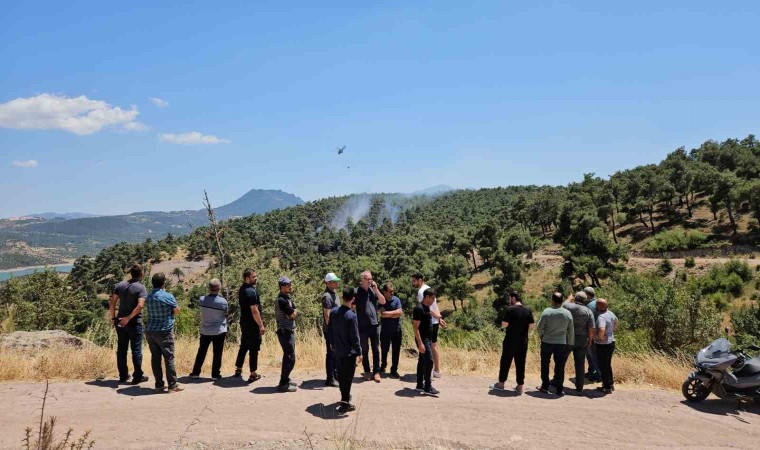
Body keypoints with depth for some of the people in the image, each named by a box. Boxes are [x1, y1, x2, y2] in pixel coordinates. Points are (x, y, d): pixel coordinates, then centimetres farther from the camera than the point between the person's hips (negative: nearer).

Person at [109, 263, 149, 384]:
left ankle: (123, 375, 20)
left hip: (120, 322, 5)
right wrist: (129, 318, -19)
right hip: (134, 323, -5)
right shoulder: (141, 288, -10)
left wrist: (113, 317, 9)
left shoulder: (119, 286, 5)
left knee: (121, 349, 13)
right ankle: (137, 376, 7)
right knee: (136, 350, 3)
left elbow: (112, 302, 3)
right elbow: (140, 305, -23)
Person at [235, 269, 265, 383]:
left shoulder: (242, 289, 8)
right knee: (254, 349, 0)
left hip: (244, 322, 9)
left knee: (244, 346, 20)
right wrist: (261, 325, -20)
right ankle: (253, 374, 5)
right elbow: (254, 310, -24)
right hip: (252, 324, -9)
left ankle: (238, 369, 30)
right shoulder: (251, 291, -22)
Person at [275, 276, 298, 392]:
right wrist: (295, 311, -1)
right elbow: (293, 314, -19)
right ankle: (283, 384, -5)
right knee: (290, 358, -9)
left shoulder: (287, 298, 12)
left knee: (288, 356, 19)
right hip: (285, 332, -10)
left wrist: (293, 311, -8)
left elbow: (293, 313, 11)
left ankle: (286, 379, 30)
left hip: (289, 331, 10)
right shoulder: (281, 300, -20)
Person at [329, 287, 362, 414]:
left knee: (341, 375, 20)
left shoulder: (333, 311, -2)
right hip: (349, 352, -6)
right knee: (347, 377, 1)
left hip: (337, 350, 6)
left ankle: (345, 396, 38)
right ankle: (345, 404, 4)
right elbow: (354, 337, -18)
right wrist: (359, 352, -9)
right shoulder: (351, 315, -21)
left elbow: (329, 329, 8)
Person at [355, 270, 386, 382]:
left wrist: (376, 290, -7)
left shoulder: (373, 290, 7)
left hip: (375, 324, 3)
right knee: (364, 349, 9)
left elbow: (383, 302, 4)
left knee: (376, 349, 5)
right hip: (362, 326, -3)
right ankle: (367, 371, 21)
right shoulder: (357, 292, -7)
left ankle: (376, 372, 12)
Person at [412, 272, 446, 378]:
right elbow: (435, 307, 12)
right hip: (434, 322, 9)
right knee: (434, 346, 15)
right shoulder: (428, 289, 14)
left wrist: (438, 317, -12)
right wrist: (439, 318, 6)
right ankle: (436, 370, 22)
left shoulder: (421, 291, -16)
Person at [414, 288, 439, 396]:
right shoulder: (419, 308, -17)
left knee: (422, 361, 13)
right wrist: (420, 343, -25)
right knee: (429, 361, -10)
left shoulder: (427, 307, 12)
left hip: (428, 339, 9)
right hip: (423, 339, -9)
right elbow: (416, 327, -21)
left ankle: (420, 385, 20)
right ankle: (427, 388, -5)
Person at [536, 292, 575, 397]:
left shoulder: (547, 312, -12)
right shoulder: (567, 313, -4)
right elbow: (571, 331, 4)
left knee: (545, 364, 13)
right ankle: (559, 389, 13)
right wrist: (570, 344, 14)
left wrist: (541, 336, 11)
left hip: (547, 342, -1)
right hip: (561, 343, 1)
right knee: (560, 366, 9)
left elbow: (539, 328, -9)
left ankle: (545, 386, 19)